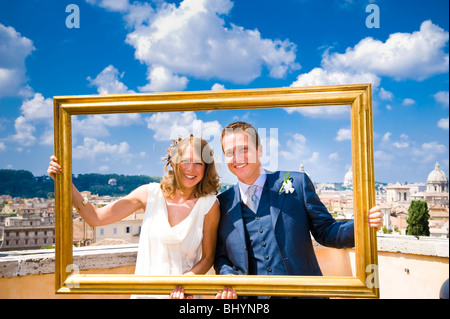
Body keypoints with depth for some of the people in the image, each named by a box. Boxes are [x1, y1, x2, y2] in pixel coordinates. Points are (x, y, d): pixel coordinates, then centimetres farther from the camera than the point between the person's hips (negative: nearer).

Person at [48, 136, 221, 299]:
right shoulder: (150, 194, -5)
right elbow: (96, 218, -2)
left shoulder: (209, 205, -9)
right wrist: (65, 181, -8)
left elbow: (208, 257, -1)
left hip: (183, 294, -1)